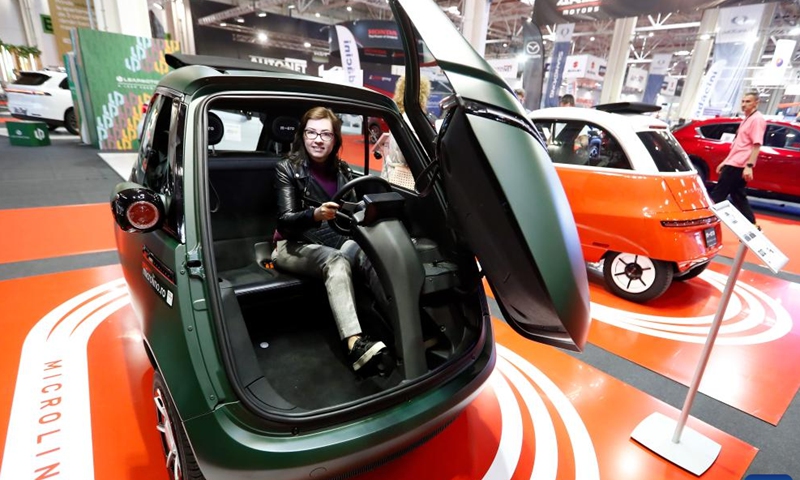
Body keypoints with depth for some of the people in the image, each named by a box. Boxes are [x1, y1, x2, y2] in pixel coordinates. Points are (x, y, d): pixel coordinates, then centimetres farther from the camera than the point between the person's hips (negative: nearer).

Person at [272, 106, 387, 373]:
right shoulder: (288, 169, -2)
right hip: (294, 247, -4)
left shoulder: (341, 170, 12)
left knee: (364, 252, -31)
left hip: (336, 242, 4)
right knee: (336, 260, -37)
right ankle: (354, 343, -50)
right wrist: (315, 214, -35)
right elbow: (285, 221, -14)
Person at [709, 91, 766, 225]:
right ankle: (751, 225, 20)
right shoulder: (747, 119, 20)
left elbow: (756, 145, -17)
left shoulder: (757, 119, -10)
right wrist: (725, 162, 23)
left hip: (738, 165, -10)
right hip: (734, 163, 10)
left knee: (717, 195, -8)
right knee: (738, 197, 14)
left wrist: (749, 166, -24)